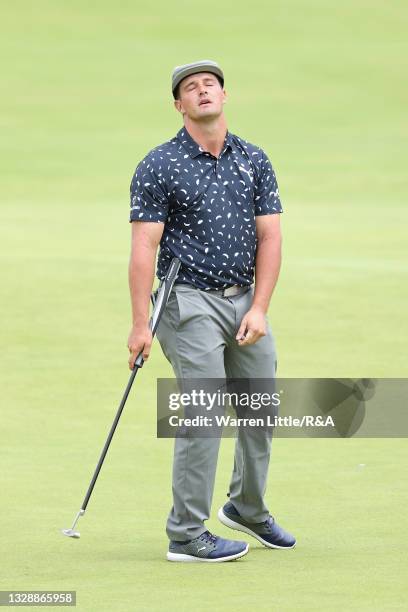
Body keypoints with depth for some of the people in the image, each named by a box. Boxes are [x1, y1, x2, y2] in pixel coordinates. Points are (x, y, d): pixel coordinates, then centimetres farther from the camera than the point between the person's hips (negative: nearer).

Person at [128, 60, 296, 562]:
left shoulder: (254, 161, 8)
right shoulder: (159, 167, -6)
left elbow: (269, 237, 5)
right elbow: (144, 247, -10)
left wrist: (258, 309, -6)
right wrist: (140, 324, -15)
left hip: (245, 300, 6)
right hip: (191, 302, -6)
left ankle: (247, 509, 35)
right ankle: (186, 536, -6)